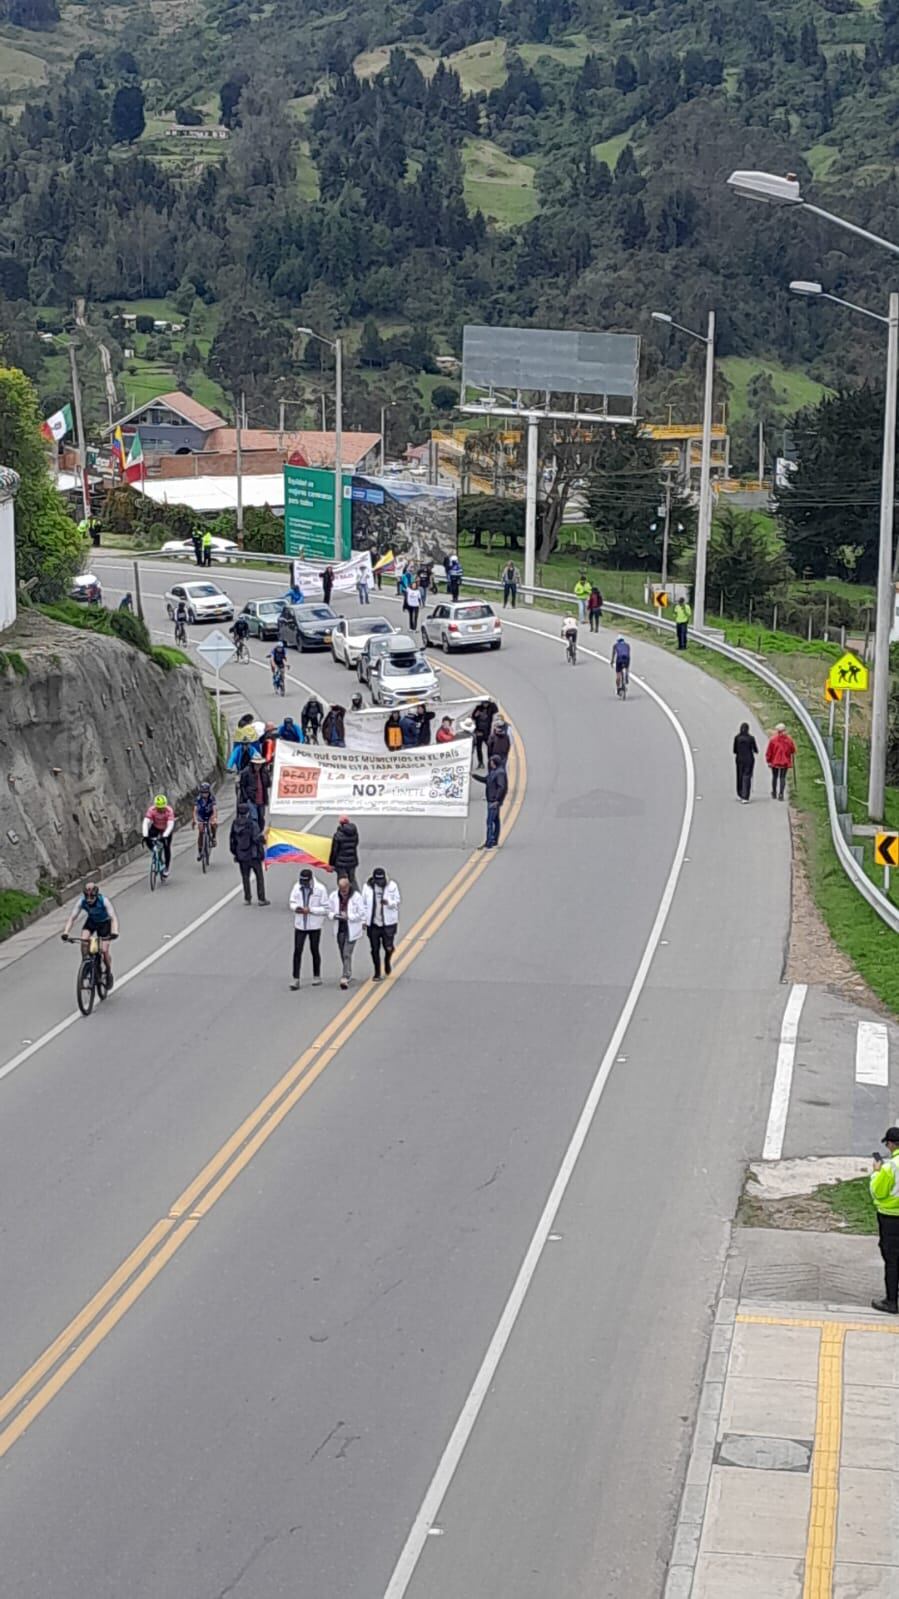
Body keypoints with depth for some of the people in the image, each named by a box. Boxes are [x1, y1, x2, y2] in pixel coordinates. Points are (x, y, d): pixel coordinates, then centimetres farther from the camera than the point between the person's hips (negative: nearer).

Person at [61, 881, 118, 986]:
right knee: (84, 941, -28)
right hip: (91, 921, 2)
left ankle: (109, 973, 16)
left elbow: (113, 918, -40)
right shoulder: (81, 902, -27)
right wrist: (65, 933, -42)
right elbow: (72, 918, -28)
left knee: (104, 951, -11)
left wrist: (114, 932, -57)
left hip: (104, 923, -2)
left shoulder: (104, 901, -34)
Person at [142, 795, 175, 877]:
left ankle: (167, 868, 10)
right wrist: (145, 836, -49)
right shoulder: (151, 810, -30)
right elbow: (145, 823, -36)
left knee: (166, 847, -9)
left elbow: (170, 825, -41)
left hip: (166, 829, -2)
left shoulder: (169, 811, -34)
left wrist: (164, 836, -55)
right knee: (148, 840, -24)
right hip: (155, 828, 2)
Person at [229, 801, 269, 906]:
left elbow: (232, 840, 5)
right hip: (253, 855, -4)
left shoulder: (235, 824, -3)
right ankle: (261, 899, 7)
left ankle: (247, 898, 16)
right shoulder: (252, 824, -17)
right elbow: (257, 839, -18)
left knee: (245, 877, 14)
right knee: (259, 877, 7)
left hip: (241, 855, 4)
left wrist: (234, 852, 16)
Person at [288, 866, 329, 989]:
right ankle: (295, 978, 2)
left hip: (315, 925, -2)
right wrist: (295, 907, -15)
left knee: (315, 951, 11)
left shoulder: (320, 889, -13)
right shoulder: (297, 887, -3)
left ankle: (317, 977, 27)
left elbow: (325, 909, -11)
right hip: (300, 924, 2)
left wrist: (310, 910, -22)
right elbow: (292, 902, 8)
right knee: (297, 951, -2)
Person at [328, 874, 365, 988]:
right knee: (343, 954, 14)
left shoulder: (356, 896, -12)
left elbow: (361, 914, -9)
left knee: (347, 954, -11)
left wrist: (347, 916, -21)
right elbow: (330, 911, 8)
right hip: (340, 928, 5)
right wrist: (334, 916, -15)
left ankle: (345, 978, -12)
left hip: (352, 929, -5)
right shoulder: (333, 896, -1)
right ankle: (348, 975, 31)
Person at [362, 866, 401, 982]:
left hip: (388, 923, -1)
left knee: (388, 947, -2)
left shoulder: (392, 886, -6)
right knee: (375, 949, 5)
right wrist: (364, 920, 0)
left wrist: (389, 902, -25)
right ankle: (377, 973, 20)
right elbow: (364, 904, 4)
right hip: (373, 923, 1)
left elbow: (397, 901, -4)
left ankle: (387, 962, 34)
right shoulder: (368, 887, -3)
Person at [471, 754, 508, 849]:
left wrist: (497, 800, -25)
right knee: (495, 821, 17)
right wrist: (474, 775, 16)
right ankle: (494, 842, 26)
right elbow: (485, 780, 24)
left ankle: (489, 844, -10)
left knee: (490, 822, -10)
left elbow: (501, 787, -26)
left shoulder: (500, 773, -19)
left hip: (495, 801, -10)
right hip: (491, 800, 10)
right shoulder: (493, 772, 11)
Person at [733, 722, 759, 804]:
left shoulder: (737, 738, -6)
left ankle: (740, 794, 30)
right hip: (749, 759, -2)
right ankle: (745, 797, -9)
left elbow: (734, 750, -2)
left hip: (739, 759, 2)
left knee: (740, 776, 18)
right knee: (747, 777, -1)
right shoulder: (751, 738, -9)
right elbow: (755, 750, -2)